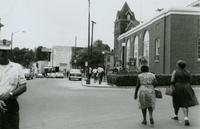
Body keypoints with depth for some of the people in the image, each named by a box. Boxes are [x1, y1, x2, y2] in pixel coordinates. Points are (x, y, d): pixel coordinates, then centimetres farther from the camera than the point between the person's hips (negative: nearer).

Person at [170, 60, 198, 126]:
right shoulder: (188, 72, 5)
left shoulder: (175, 72, -5)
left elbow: (172, 81, -9)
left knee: (176, 102, 17)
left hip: (178, 89, -2)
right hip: (186, 89, 2)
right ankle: (186, 118, -13)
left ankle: (176, 115, 32)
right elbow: (190, 81, 8)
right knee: (185, 104, 3)